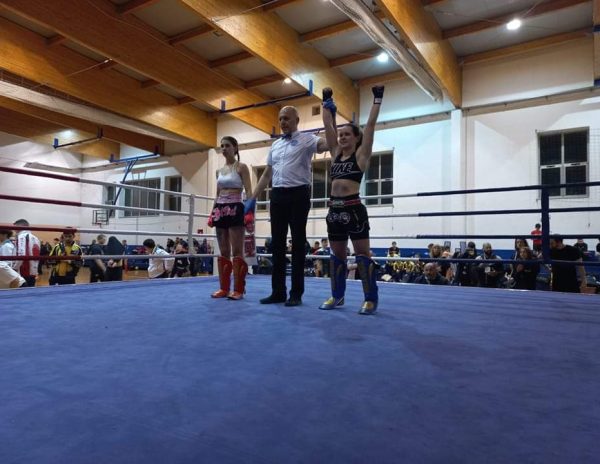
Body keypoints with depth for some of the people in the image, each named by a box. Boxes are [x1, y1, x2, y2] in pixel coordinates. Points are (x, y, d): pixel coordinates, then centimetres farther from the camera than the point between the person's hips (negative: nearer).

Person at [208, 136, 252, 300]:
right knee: (223, 252, 8)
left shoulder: (241, 167, -1)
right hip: (220, 209, 7)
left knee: (237, 251, -6)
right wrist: (212, 213, 14)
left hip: (235, 209, -6)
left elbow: (249, 192, -8)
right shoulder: (219, 171, 17)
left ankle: (238, 289, -1)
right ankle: (224, 288, 14)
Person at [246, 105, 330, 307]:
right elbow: (267, 174, 20)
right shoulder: (275, 145, 19)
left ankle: (296, 293, 8)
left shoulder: (306, 139, 0)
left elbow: (328, 143, -20)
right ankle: (278, 291, 16)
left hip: (298, 195, -6)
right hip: (277, 195, 6)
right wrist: (253, 198, 16)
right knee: (277, 244, 7)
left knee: (297, 244, -1)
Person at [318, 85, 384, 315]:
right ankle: (337, 295, 24)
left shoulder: (361, 154, 2)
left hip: (354, 209, -6)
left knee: (363, 254, -2)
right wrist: (326, 103, 22)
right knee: (337, 255, 12)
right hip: (334, 209, 6)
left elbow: (371, 124, -2)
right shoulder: (336, 154, 15)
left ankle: (371, 299, 6)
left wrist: (377, 100, 2)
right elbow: (327, 126, 17)